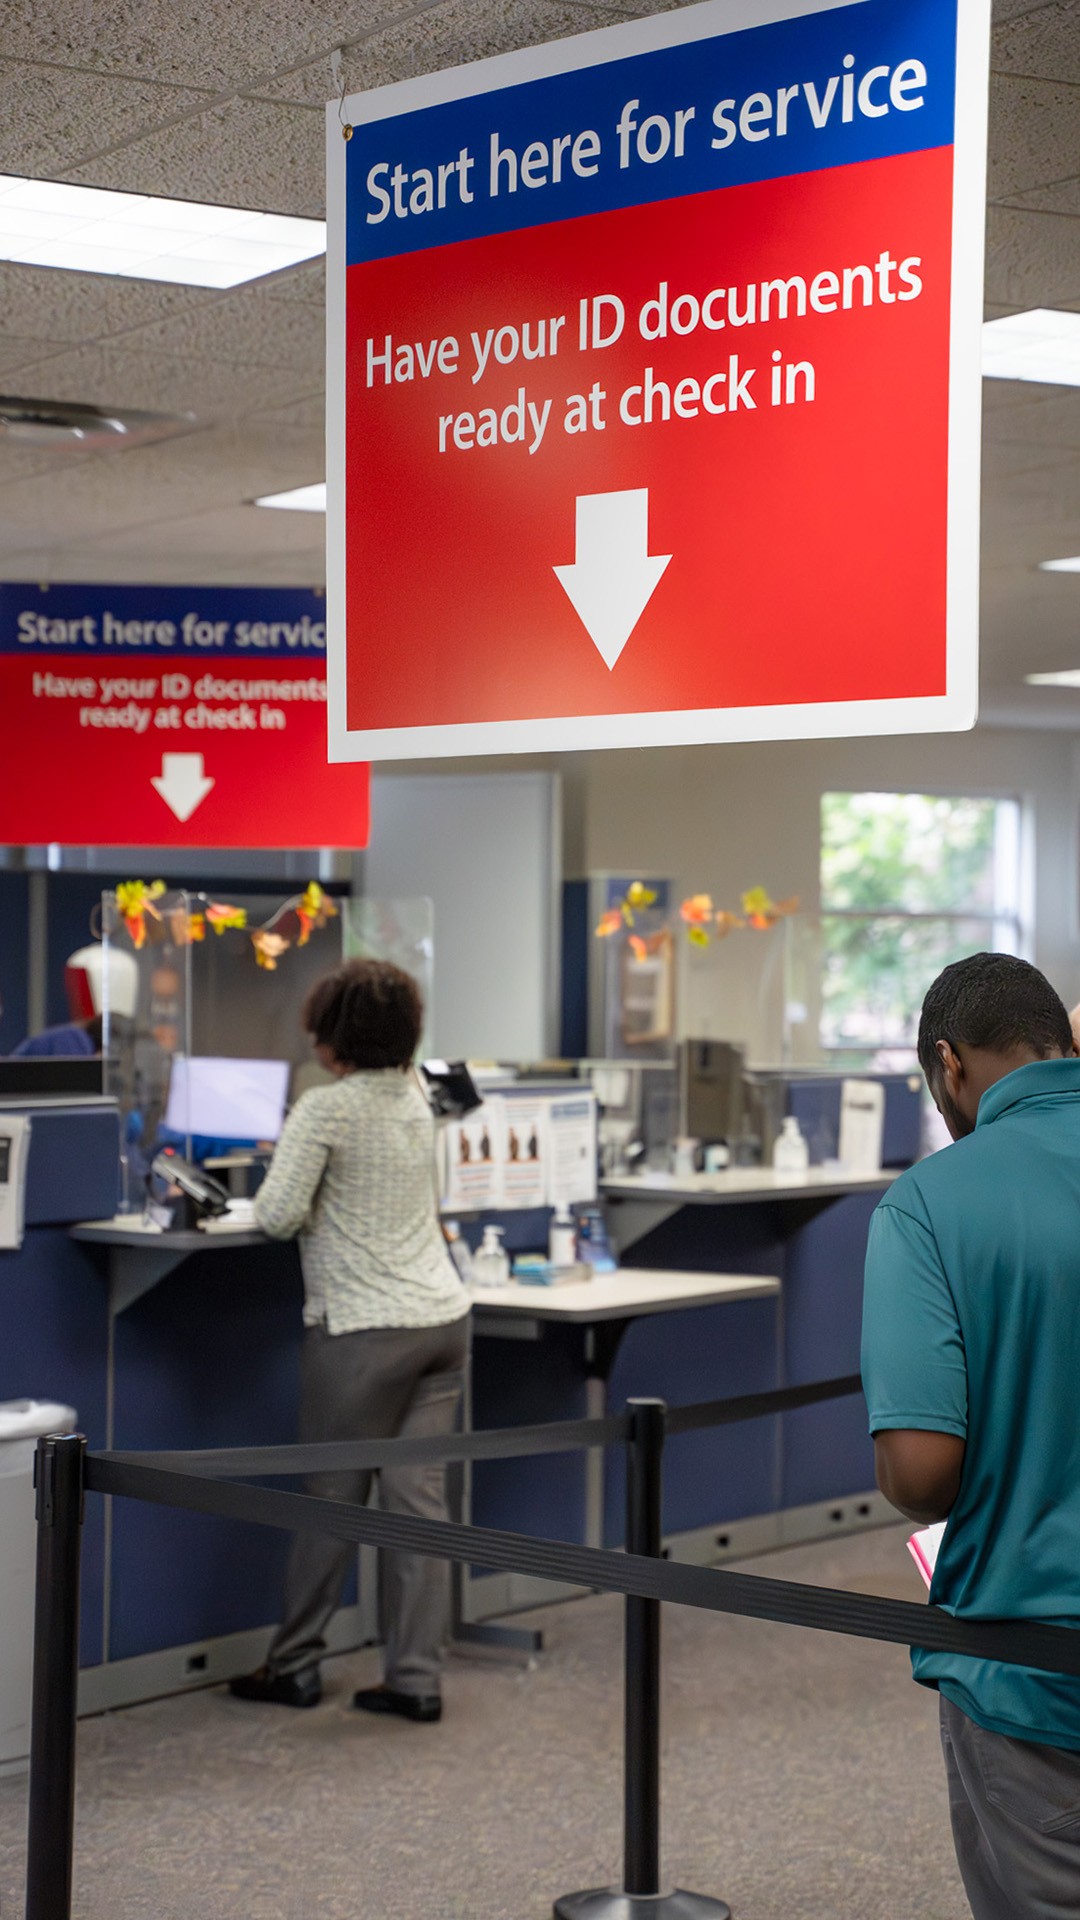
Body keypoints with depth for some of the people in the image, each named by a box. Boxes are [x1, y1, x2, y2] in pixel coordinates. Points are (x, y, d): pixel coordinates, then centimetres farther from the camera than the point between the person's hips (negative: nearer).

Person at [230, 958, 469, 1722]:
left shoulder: (325, 1109, -13)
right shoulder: (417, 1099, 9)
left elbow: (279, 1216, -16)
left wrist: (281, 1180, 4)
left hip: (365, 1329, -6)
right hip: (443, 1316, 6)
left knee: (334, 1498, 5)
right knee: (420, 1497, 5)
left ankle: (296, 1665, 17)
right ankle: (418, 1678, 6)